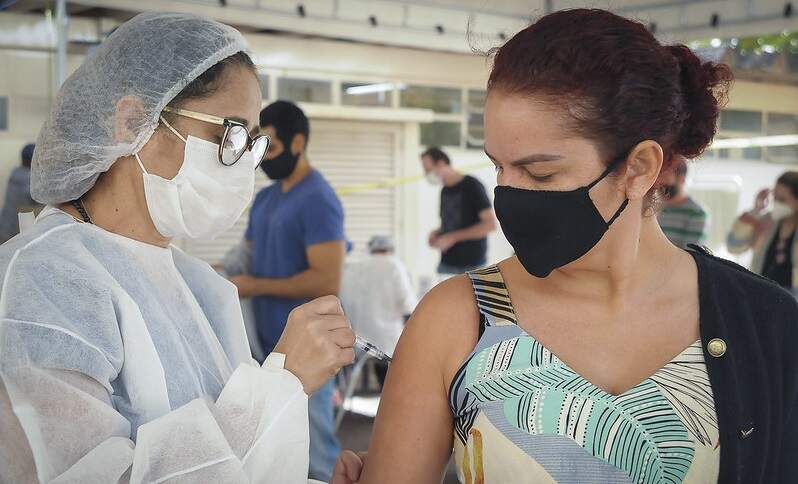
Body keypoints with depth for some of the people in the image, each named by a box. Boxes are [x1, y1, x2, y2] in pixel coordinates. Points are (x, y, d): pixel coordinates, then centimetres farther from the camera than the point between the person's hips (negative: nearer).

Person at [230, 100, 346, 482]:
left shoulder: (318, 200, -15)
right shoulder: (264, 198, 13)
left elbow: (328, 282, -22)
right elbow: (247, 256, 23)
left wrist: (256, 287, -17)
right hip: (267, 341, 9)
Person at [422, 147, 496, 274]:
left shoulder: (471, 186, -7)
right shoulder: (444, 191, 14)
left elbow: (490, 224, -13)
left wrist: (453, 237, -15)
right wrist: (437, 233, 2)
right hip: (446, 264, 6)